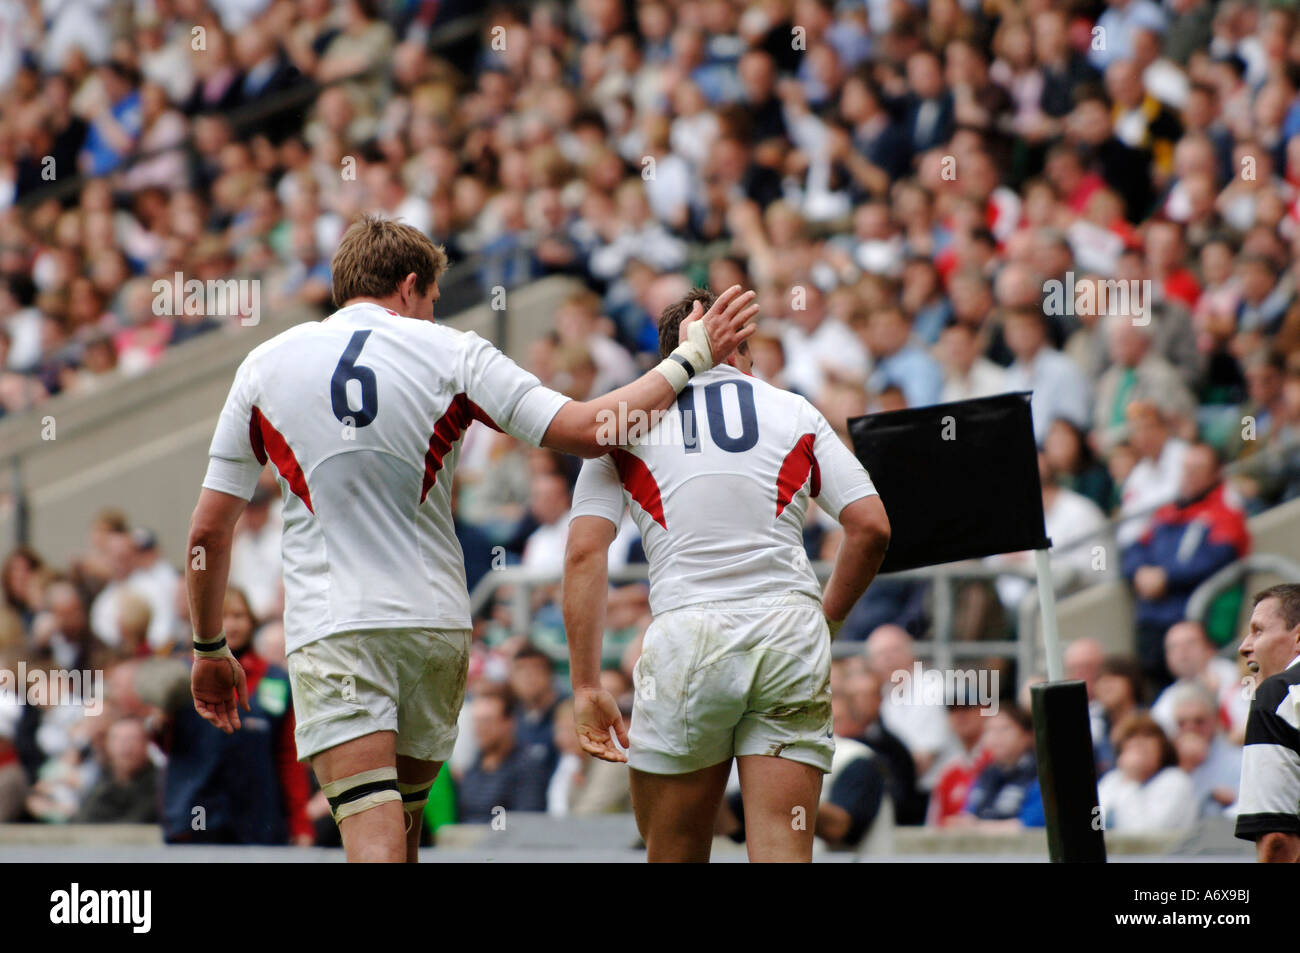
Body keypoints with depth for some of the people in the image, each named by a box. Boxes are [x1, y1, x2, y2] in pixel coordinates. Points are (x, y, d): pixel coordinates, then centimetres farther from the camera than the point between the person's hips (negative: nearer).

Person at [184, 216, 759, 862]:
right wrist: (691, 358, 7)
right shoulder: (450, 353, 2)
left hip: (329, 632, -2)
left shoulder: (263, 366, 6)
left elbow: (208, 531, 7)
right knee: (403, 822, 20)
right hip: (436, 622, 2)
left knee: (372, 838, -13)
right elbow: (587, 430, -5)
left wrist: (209, 650, 19)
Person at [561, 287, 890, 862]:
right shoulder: (795, 414, 15)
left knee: (674, 855, 8)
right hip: (792, 634, 1)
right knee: (782, 854, -2)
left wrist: (586, 687, 1)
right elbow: (871, 527, 7)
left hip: (686, 639, -1)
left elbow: (584, 555, 2)